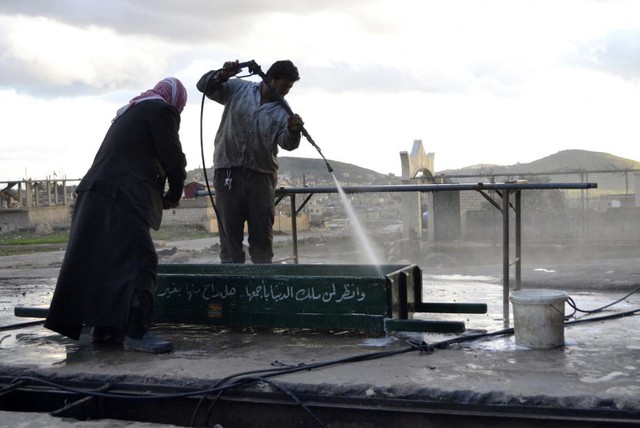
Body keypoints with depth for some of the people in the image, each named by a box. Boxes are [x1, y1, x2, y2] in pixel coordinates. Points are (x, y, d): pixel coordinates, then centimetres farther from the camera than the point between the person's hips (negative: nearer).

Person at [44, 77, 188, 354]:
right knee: (140, 261, -11)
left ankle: (102, 328, 17)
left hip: (96, 196, 9)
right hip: (120, 199, -9)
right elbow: (173, 159, -6)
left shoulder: (130, 111, 28)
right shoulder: (163, 110, 0)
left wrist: (161, 196, 24)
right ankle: (136, 333, -16)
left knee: (105, 260, 12)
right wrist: (174, 196, 10)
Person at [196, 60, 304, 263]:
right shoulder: (238, 89, 6)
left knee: (263, 234, 5)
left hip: (262, 175, 2)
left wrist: (293, 132, -30)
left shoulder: (282, 111, 7)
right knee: (230, 231, 3)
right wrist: (222, 75, -13)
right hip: (228, 171, -1)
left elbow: (286, 143, -7)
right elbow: (204, 86, 6)